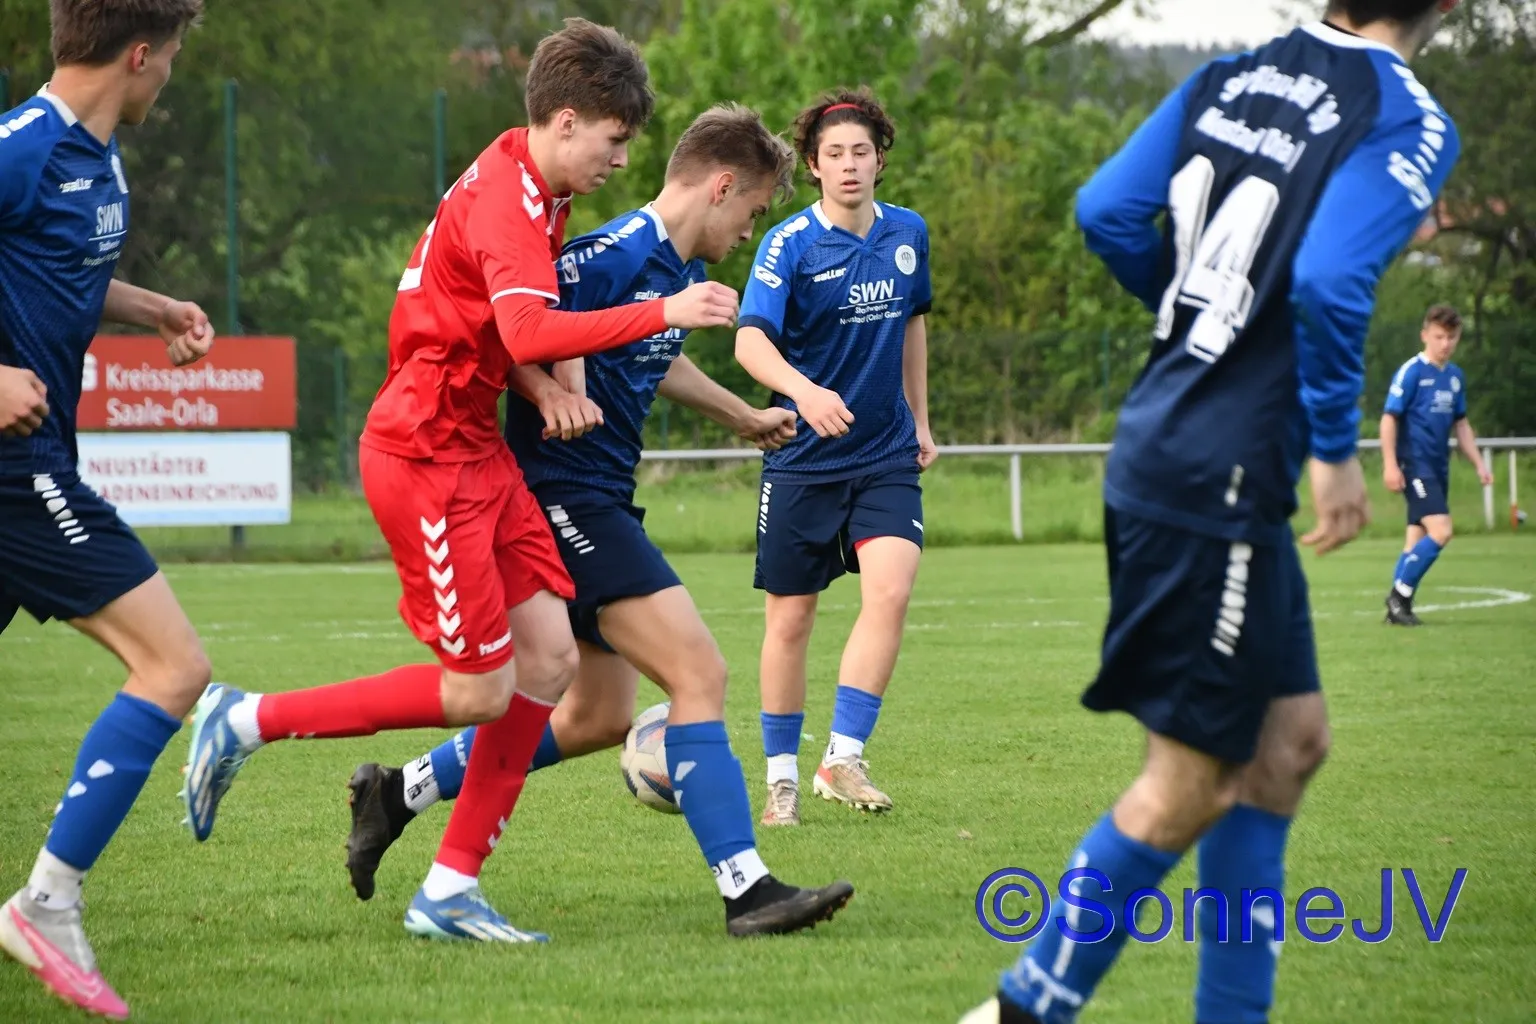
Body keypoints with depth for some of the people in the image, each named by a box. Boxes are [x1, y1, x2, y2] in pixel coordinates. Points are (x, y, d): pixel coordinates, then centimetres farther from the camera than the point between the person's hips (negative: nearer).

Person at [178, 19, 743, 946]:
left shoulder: (533, 188, 11)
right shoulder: (508, 200, -20)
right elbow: (530, 333, -36)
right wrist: (662, 313, -34)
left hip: (477, 450, 10)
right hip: (425, 458, -10)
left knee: (551, 660, 2)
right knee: (481, 691, -6)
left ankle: (450, 891, 7)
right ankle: (245, 722, 7)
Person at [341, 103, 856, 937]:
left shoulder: (678, 271, 14)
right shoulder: (624, 250, -17)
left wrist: (742, 417, 44)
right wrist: (553, 392, -32)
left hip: (597, 503, 11)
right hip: (565, 494, -11)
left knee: (599, 717, 15)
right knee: (699, 673, -15)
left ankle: (397, 794, 24)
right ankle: (747, 891, -16)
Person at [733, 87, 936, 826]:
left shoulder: (908, 235, 3)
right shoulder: (790, 244, -11)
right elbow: (750, 341, -24)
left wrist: (920, 420, 21)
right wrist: (803, 391, -42)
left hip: (886, 454, 3)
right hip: (803, 459, -3)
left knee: (890, 590, -18)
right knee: (789, 620, 4)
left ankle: (843, 757, -12)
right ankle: (782, 778, 18)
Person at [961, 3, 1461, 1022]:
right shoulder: (1411, 124, -12)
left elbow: (1108, 210, 5)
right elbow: (1329, 278, -25)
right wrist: (1338, 447, -13)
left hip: (1162, 451, 8)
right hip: (1217, 486, -8)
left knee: (1289, 738, 16)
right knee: (1190, 777, 1)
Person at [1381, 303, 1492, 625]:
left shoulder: (1455, 376, 12)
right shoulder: (1411, 372, -10)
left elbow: (1460, 424, 21)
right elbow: (1389, 418, -11)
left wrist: (1479, 464, 16)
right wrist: (1390, 465, -16)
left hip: (1439, 467, 7)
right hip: (1415, 465, -7)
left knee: (1418, 539, 9)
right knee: (1440, 531, -19)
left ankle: (1398, 607, 15)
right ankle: (1400, 594, -7)